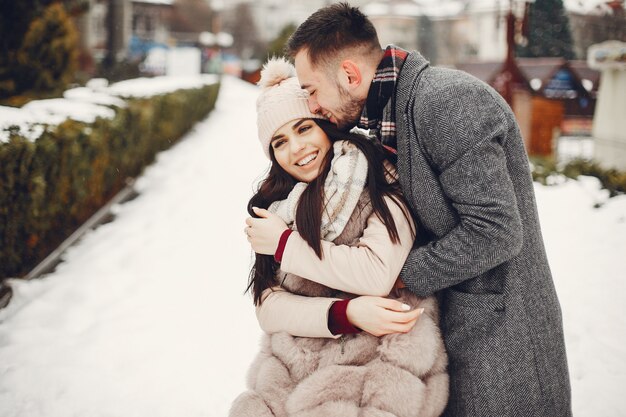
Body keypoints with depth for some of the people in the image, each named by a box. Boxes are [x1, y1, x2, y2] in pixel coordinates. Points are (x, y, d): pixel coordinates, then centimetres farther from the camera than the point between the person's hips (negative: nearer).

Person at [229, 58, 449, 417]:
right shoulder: (280, 206, 9)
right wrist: (347, 313, -12)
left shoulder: (381, 184, -4)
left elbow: (377, 274, -18)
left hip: (379, 371, -4)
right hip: (294, 371, 4)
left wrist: (286, 244, -8)